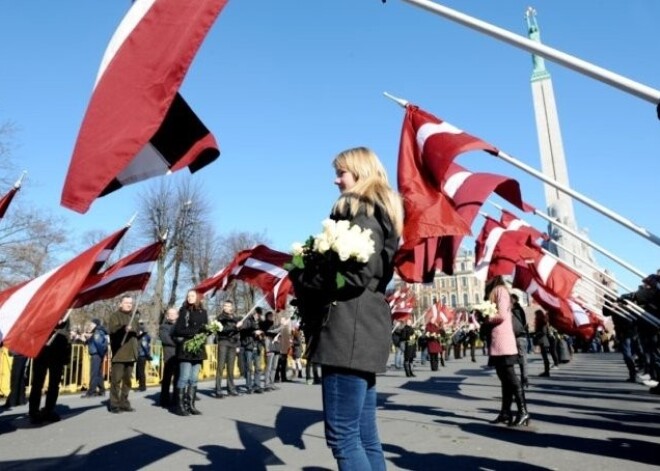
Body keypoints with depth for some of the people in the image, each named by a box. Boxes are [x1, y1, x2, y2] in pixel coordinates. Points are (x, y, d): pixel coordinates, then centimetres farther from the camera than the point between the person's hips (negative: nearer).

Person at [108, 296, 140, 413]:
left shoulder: (134, 316, 17)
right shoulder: (115, 316, -3)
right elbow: (112, 330, -23)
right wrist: (123, 328, -40)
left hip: (130, 353, 6)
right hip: (119, 353, -6)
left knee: (127, 379, 10)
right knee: (116, 379, -5)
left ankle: (124, 403, 18)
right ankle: (114, 404, 1)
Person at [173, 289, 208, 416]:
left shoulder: (202, 312, 12)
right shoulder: (184, 311, -1)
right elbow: (178, 331, -6)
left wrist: (204, 332, -8)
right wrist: (193, 332, -14)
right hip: (186, 348, -4)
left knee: (194, 379, 6)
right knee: (184, 378, -6)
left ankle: (191, 405, 11)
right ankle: (180, 406, 0)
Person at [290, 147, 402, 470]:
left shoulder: (360, 211, -5)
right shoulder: (377, 212, 24)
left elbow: (357, 275, -18)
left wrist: (303, 277, -6)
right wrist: (313, 275, 10)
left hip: (349, 329, -10)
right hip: (364, 328, 10)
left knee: (342, 436, -6)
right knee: (365, 436, 12)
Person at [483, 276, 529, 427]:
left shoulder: (500, 290, -8)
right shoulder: (493, 291, 18)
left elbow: (502, 315, -17)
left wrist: (485, 318, -6)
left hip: (503, 344, -9)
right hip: (497, 344, 9)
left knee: (511, 377, -7)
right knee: (505, 378, 10)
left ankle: (523, 412, -3)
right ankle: (506, 412, 14)